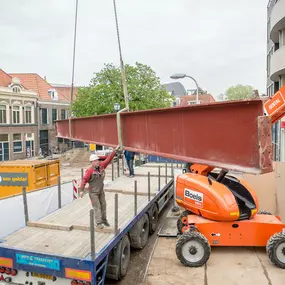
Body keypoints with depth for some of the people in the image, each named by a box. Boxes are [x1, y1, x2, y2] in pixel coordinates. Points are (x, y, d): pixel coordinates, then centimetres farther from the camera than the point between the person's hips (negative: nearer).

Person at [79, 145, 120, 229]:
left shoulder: (101, 166, -7)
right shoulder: (90, 171, -23)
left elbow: (108, 159, -9)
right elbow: (84, 180, -23)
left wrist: (115, 150, -15)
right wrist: (81, 190, -24)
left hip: (101, 190, 6)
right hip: (93, 192, -6)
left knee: (103, 205, 14)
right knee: (97, 207, -4)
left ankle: (104, 220, 30)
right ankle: (98, 223, 5)